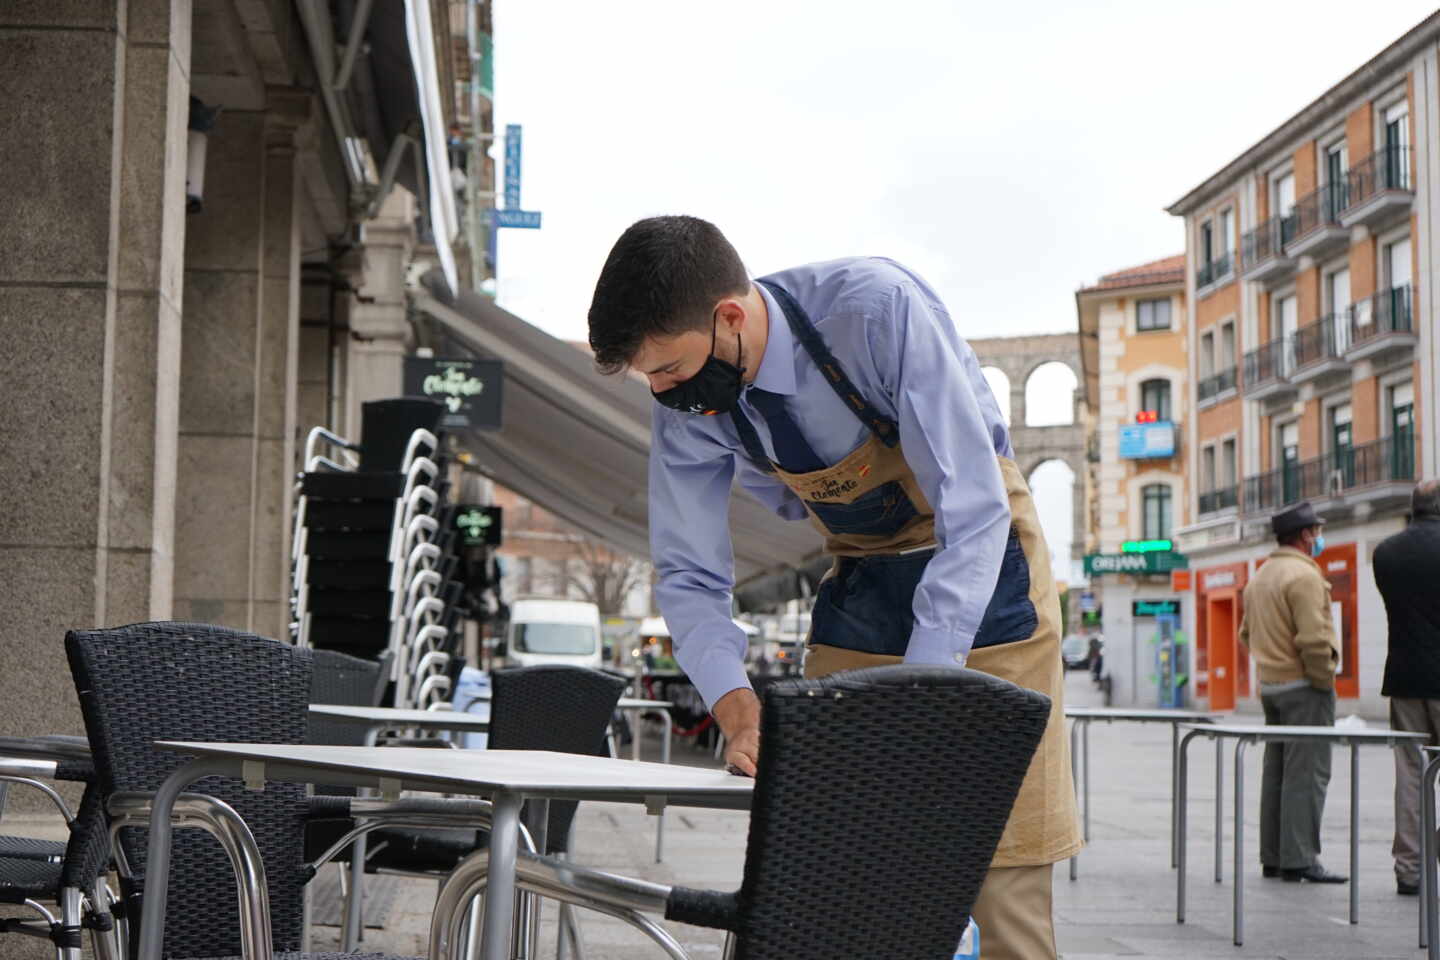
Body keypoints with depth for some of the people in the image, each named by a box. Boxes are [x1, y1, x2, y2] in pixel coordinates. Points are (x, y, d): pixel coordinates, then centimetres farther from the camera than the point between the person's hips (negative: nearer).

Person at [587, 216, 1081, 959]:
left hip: (981, 563, -4)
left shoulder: (878, 309, -31)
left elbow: (973, 513, -30)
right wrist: (738, 710, -23)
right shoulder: (686, 406, -14)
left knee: (1004, 867, -9)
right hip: (861, 583, 5)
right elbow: (689, 577, -6)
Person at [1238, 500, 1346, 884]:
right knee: (1306, 774, -7)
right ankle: (1299, 860, -8)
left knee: (1276, 772, 12)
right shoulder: (1304, 575, -15)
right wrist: (1325, 679, -12)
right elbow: (1313, 639, -22)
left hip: (1270, 685, 9)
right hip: (1304, 686, -9)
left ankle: (1273, 857, 16)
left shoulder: (1260, 576, 15)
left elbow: (1247, 634, 21)